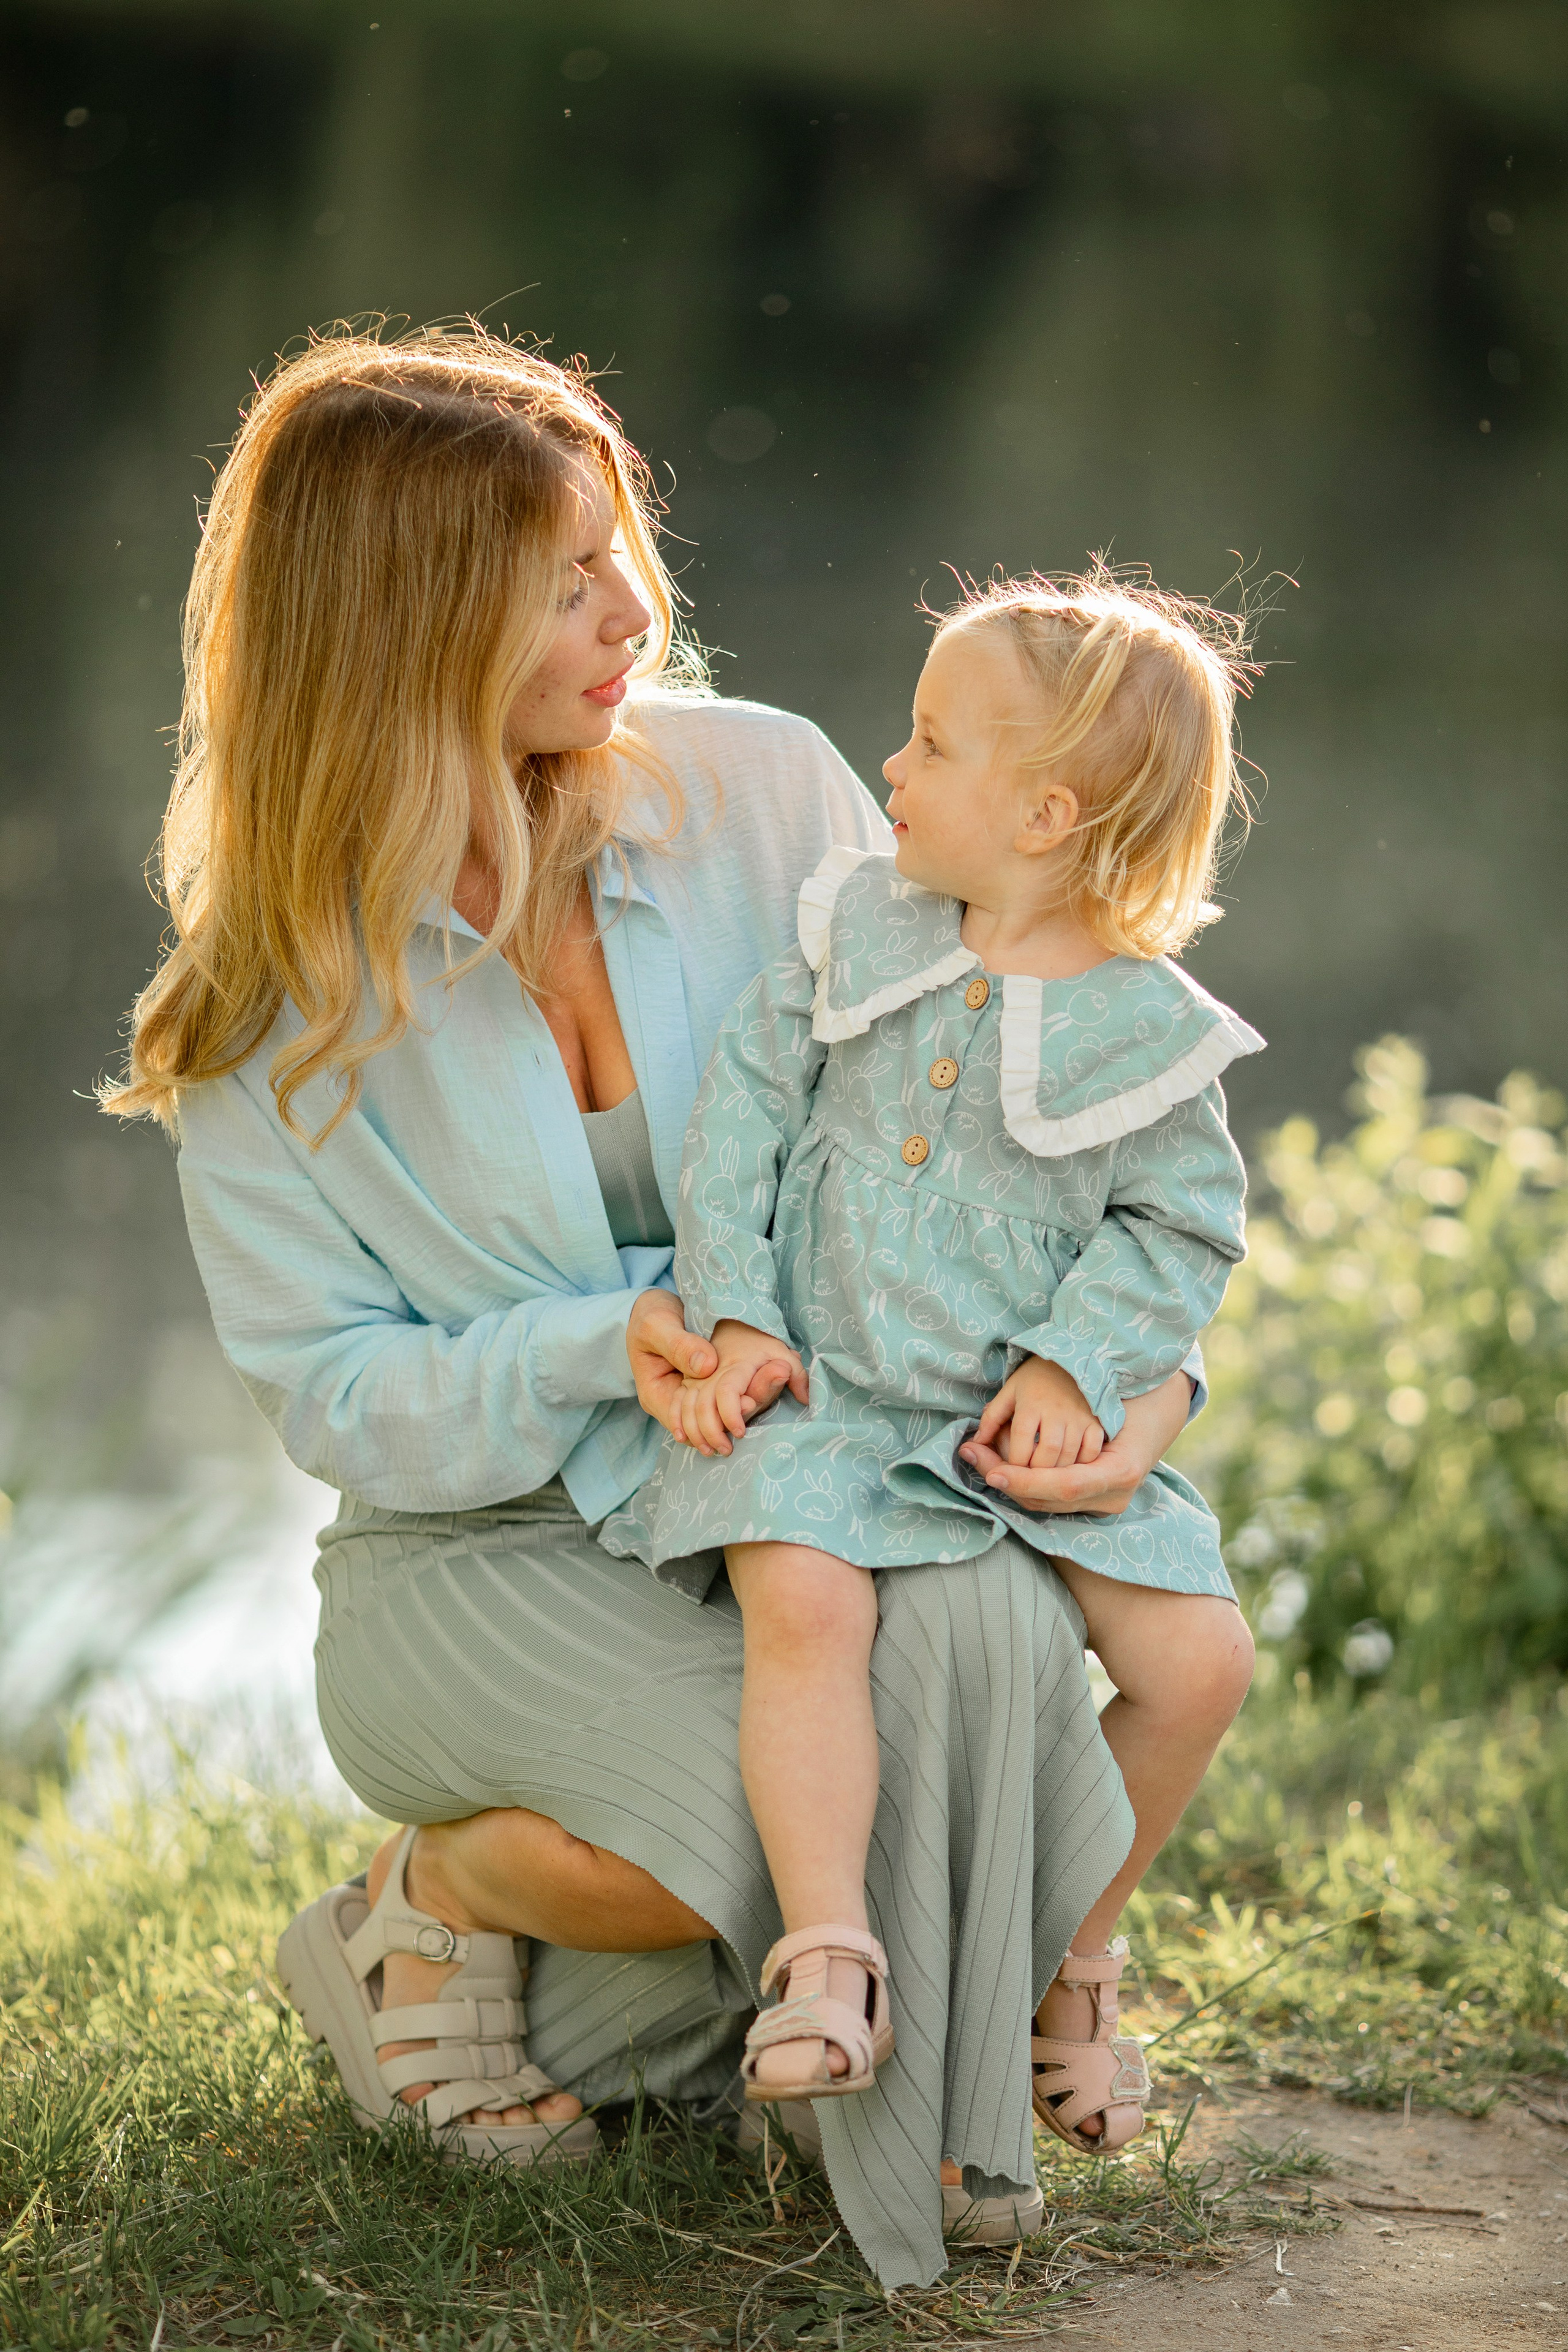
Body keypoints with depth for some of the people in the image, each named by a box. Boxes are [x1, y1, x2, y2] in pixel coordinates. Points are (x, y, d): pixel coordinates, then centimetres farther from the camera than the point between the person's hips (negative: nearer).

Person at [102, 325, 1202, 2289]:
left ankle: (921, 2124, -5)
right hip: (480, 1548, -2)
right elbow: (334, 1394, -7)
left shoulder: (764, 794, -5)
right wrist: (602, 1348, -26)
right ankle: (440, 1891, 3)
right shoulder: (281, 994, -8)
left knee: (979, 1619, -32)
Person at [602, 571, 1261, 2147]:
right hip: (817, 1398, 0)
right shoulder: (854, 933, 3)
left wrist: (1076, 1365, -11)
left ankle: (1071, 1957, 13)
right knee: (805, 1604, -30)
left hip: (1020, 1427, 1)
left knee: (1199, 1657, -10)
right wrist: (734, 1318, -6)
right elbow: (743, 1115, 4)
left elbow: (1181, 1227, 5)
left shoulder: (1143, 1035, -3)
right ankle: (829, 1973, -27)